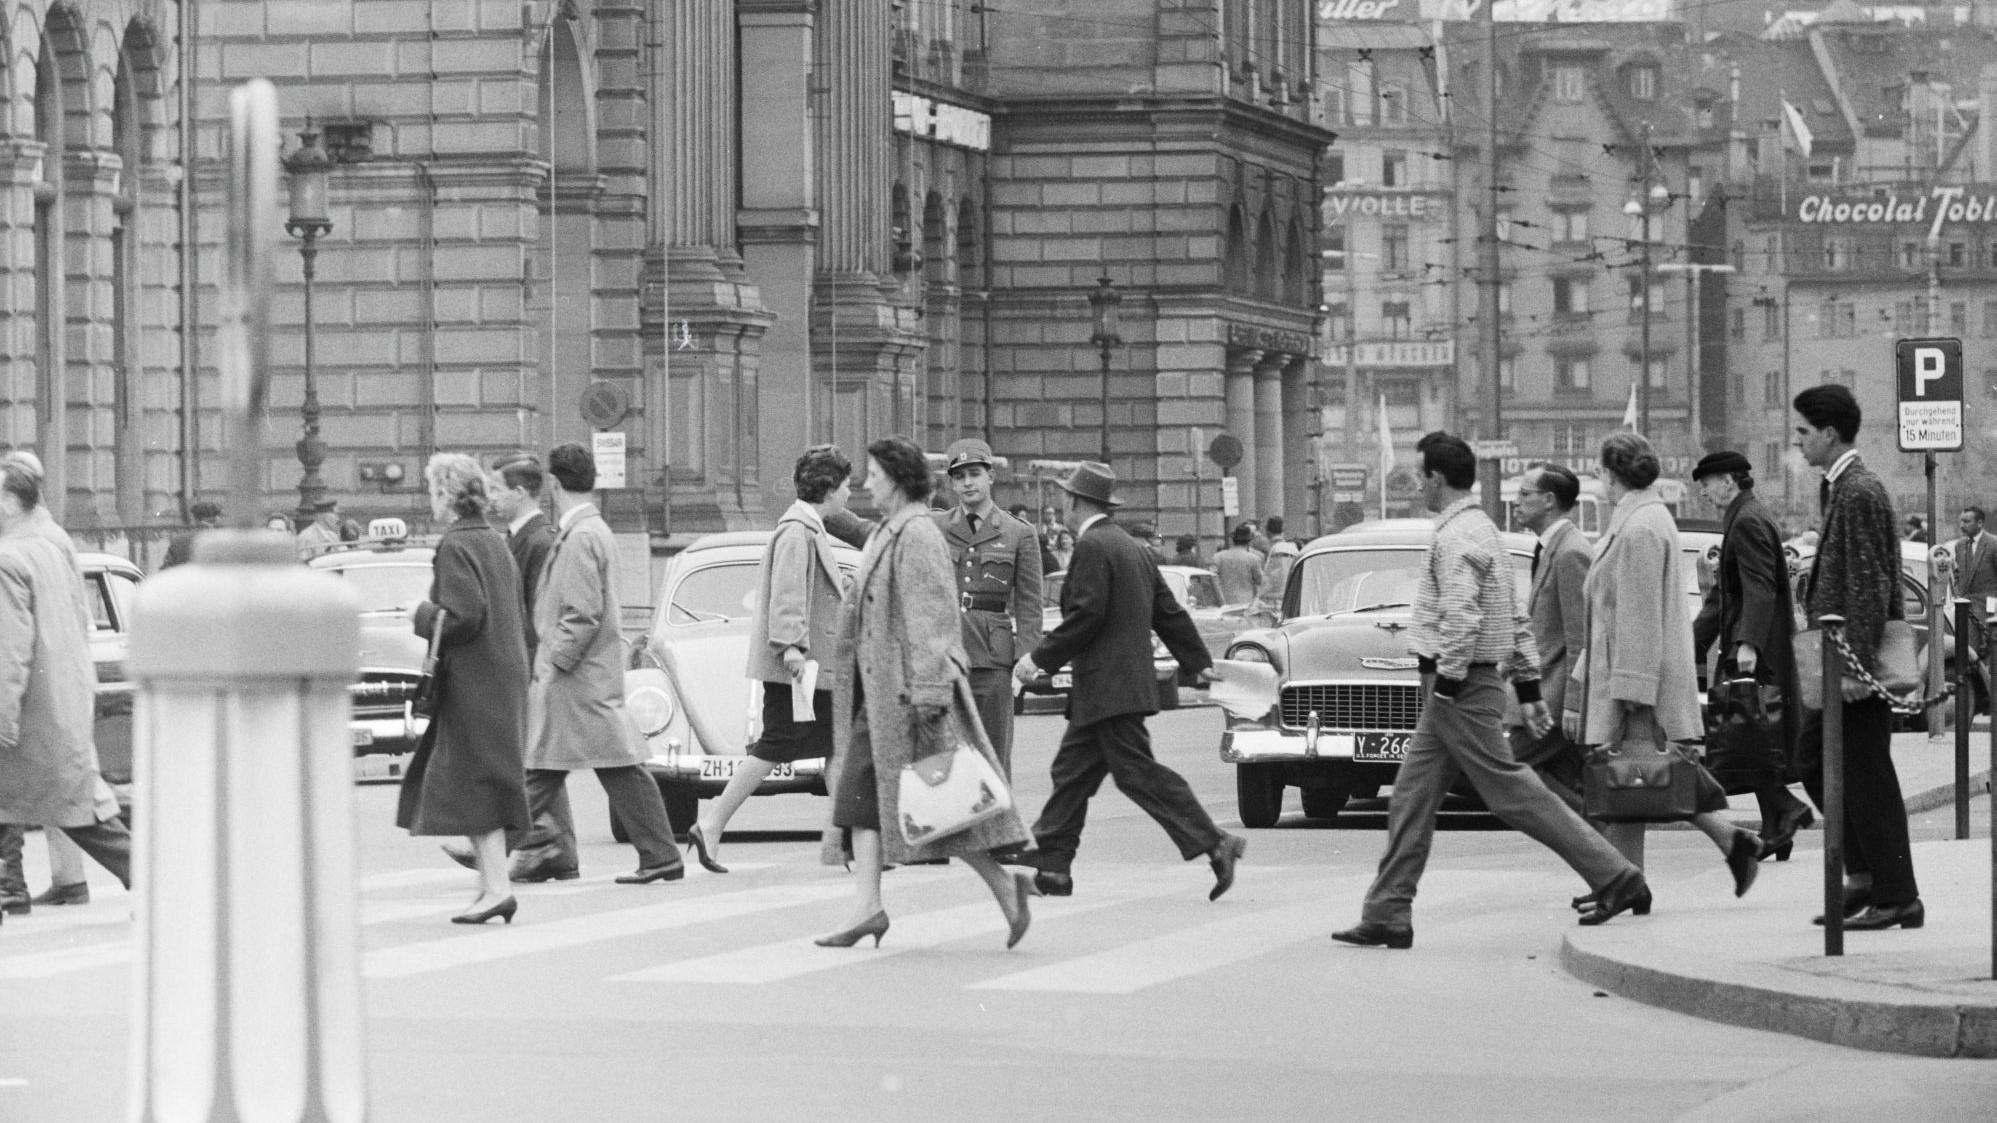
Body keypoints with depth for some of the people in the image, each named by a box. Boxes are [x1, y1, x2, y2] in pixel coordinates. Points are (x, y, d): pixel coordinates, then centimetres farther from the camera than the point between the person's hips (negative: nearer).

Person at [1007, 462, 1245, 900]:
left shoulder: (1092, 547, -12)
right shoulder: (1132, 548, 17)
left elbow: (1086, 614, -20)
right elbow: (1169, 612, 19)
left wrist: (1041, 658, -14)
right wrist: (1198, 662, 24)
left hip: (1109, 689, -10)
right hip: (1117, 687, 10)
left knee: (1139, 773, -11)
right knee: (1071, 771, 12)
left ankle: (1214, 844, -16)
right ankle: (1050, 863, 14)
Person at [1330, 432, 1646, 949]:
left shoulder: (1458, 537, -15)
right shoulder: (1482, 529, 17)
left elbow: (1461, 619, -25)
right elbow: (1517, 622, 19)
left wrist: (1446, 686, -22)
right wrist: (1529, 688, 20)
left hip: (1461, 686, -10)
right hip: (1468, 686, 10)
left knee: (1511, 791, -8)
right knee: (1412, 798, 10)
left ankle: (1617, 878, -7)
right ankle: (1387, 916, 11)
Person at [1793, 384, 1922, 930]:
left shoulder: (1860, 493, -16)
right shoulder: (1838, 488, 14)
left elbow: (1870, 585, -21)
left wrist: (1858, 664, -23)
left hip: (1857, 657, -10)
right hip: (1840, 658, 10)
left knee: (1867, 777, -5)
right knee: (1814, 757, 14)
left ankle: (1897, 898, 1)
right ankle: (1865, 877, 18)